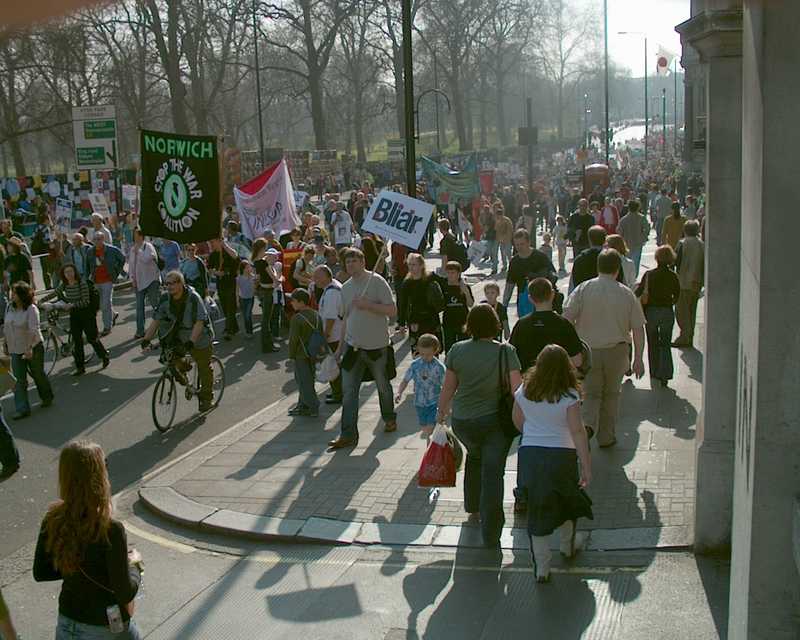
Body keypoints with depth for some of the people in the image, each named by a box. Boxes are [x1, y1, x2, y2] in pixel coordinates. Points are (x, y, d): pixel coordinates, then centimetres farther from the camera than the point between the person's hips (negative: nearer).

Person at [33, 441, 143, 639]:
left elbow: (40, 573, 1)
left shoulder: (53, 520, -12)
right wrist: (134, 564, -3)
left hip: (67, 623, 4)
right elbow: (126, 593, -21)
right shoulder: (110, 530, -28)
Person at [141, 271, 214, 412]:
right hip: (180, 336, 5)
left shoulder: (193, 298, -26)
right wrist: (146, 339, -22)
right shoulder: (165, 298, -10)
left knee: (204, 369, 5)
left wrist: (191, 341, -43)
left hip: (199, 338, -5)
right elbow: (156, 320, -10)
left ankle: (206, 398, 24)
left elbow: (199, 323, -32)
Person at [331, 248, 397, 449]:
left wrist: (367, 304, -24)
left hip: (377, 346, -4)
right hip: (353, 346, 5)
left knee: (383, 386, 14)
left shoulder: (376, 281, -10)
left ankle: (389, 419, 39)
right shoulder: (346, 287, 9)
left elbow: (392, 311, -15)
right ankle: (348, 434, -2)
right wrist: (340, 346, 16)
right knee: (348, 391, -4)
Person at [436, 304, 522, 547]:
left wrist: (441, 412, 17)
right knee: (492, 472, 1)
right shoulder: (506, 351, -12)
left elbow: (448, 388, 2)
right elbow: (517, 389, -14)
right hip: (494, 421, -3)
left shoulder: (457, 350, -5)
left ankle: (472, 506, 44)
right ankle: (490, 533, -1)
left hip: (462, 422, 4)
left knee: (474, 456, 30)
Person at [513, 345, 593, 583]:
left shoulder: (524, 391, -2)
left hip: (529, 455, 2)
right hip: (561, 455, -2)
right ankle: (567, 548, 44)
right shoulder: (569, 396, -13)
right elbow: (577, 432, -14)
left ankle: (541, 568, 8)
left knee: (537, 509, 9)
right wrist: (586, 466, -9)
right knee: (567, 501, 24)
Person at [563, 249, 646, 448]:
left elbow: (567, 318, -12)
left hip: (588, 350, 0)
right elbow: (638, 329, -2)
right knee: (611, 394, 18)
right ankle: (606, 437, 25)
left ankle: (587, 424, -17)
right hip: (616, 351, 0)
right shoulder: (626, 294, -4)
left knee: (591, 393, 11)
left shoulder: (583, 289, -7)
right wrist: (638, 358, 6)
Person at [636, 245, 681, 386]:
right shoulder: (673, 276, -6)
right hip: (667, 312, 0)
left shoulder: (649, 274, -10)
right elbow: (677, 296, 1)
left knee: (653, 343, 15)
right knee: (665, 344, 7)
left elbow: (639, 292, -6)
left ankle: (654, 373, 22)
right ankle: (665, 375, -5)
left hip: (651, 311, 0)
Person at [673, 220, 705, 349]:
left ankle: (684, 337, -6)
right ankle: (690, 338, 16)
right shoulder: (702, 245, 4)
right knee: (692, 311, 12)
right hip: (696, 283, 5)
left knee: (681, 310, 0)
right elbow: (704, 264, 7)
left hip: (684, 282, -5)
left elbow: (676, 261, -10)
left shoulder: (682, 244, -11)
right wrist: (701, 281, 13)